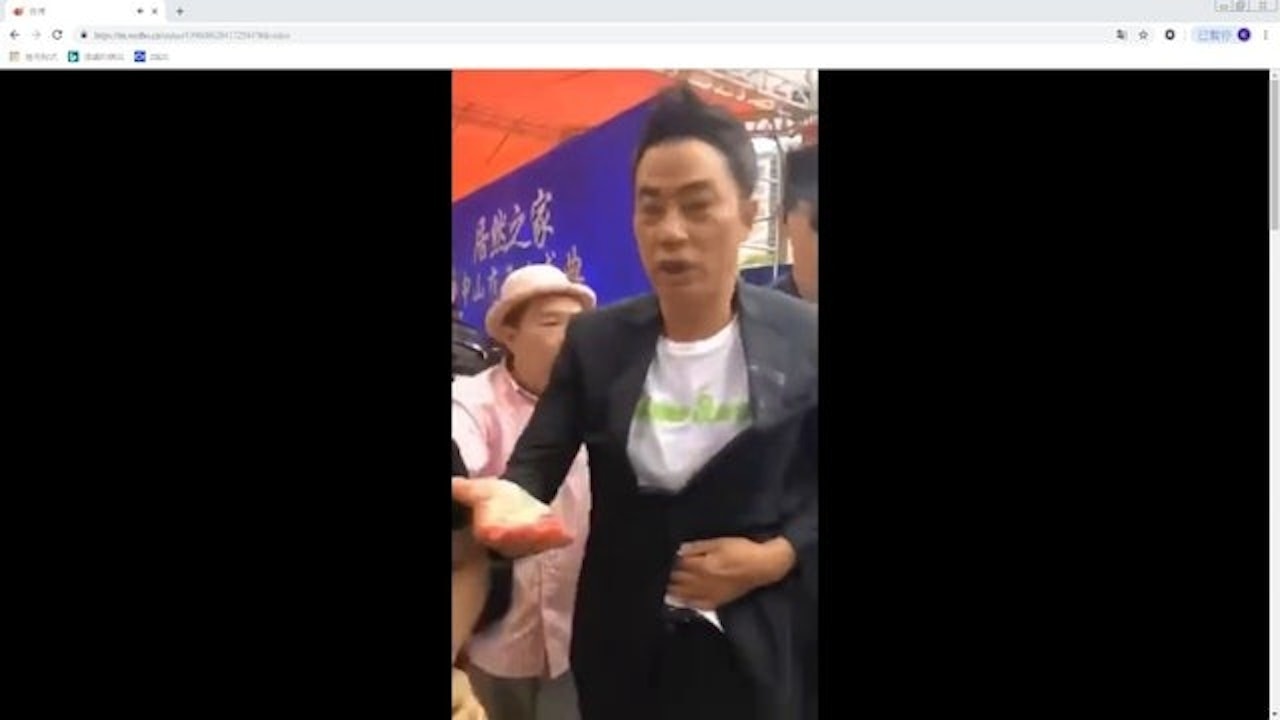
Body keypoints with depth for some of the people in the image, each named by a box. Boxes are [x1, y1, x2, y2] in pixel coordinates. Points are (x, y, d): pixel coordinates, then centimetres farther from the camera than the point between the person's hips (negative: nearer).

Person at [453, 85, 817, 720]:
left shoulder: (804, 341, -8)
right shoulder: (594, 341, -2)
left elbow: (816, 489, -2)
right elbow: (536, 460, -9)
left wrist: (778, 555, -18)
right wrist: (512, 500, -31)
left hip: (753, 647, -2)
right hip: (622, 643, 2)